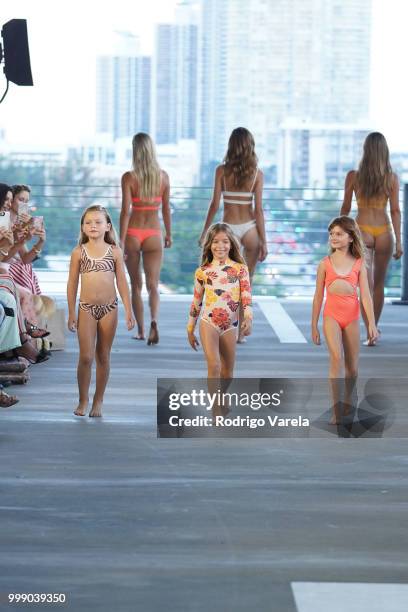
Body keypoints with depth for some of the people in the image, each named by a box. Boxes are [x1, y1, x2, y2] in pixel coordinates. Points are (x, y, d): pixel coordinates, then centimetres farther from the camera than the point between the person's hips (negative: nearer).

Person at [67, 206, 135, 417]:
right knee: (86, 357, -6)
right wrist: (71, 313, 3)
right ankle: (83, 400, 8)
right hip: (86, 308, -1)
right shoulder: (79, 252, 1)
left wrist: (128, 311, 1)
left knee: (103, 357, 7)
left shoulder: (114, 252, 2)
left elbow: (122, 283, 5)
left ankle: (98, 401, 16)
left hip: (109, 308, 1)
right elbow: (72, 283, 5)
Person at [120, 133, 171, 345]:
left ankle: (140, 331, 21)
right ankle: (154, 321, -28)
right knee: (153, 285, -2)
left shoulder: (129, 177, -8)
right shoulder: (163, 177, 0)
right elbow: (166, 209, 7)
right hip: (154, 234, 1)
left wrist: (121, 241, -12)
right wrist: (169, 234, 19)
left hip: (133, 233, -1)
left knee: (136, 285, 14)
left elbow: (125, 211, -13)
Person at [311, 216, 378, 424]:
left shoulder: (359, 264, 4)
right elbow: (318, 296, 8)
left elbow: (365, 295, 1)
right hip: (332, 315, -2)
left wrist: (372, 323, -6)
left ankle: (348, 405, 32)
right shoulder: (325, 264, 4)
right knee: (336, 358, -21)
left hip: (352, 317, 2)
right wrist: (314, 326, 10)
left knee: (352, 368, 9)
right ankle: (336, 412, -20)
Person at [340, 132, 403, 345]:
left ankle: (370, 334, -18)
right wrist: (398, 241, -1)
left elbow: (345, 208, 4)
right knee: (379, 284, 18)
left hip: (362, 231, -1)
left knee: (366, 285, -6)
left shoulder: (353, 176, -3)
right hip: (384, 232, 1)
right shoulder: (391, 178, -3)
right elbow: (395, 210, -4)